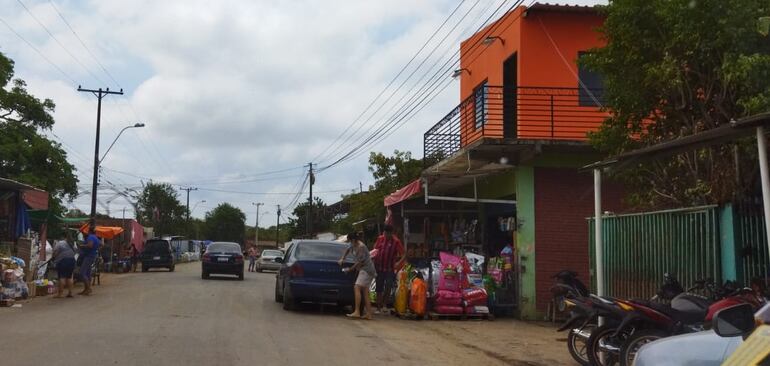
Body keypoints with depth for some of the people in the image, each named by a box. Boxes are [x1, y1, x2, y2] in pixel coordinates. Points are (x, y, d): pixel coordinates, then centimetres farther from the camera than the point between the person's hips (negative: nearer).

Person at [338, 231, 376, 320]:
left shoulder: (361, 247, -18)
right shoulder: (354, 246, 12)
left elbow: (360, 262, -18)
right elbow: (348, 250, 33)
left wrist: (350, 269, -7)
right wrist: (342, 259, 21)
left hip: (366, 269, -10)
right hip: (364, 270, 10)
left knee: (357, 288, -19)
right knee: (365, 292, 5)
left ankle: (357, 312, -25)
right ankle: (369, 314, 3)